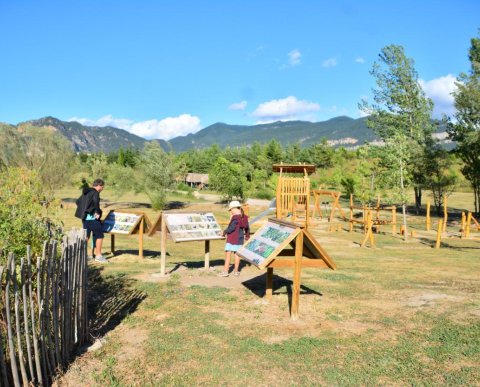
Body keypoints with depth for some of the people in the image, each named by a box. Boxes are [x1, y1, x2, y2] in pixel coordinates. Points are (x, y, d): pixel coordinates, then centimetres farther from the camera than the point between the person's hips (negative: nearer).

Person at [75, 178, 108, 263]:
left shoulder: (86, 192, 15)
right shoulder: (95, 193, -12)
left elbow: (78, 201, 23)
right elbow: (96, 202, -31)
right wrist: (98, 212, -20)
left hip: (85, 217, 9)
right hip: (92, 217, -9)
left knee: (86, 235, 16)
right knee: (99, 235, -1)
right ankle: (98, 255, 1)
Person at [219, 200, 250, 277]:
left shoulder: (235, 217, -15)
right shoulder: (244, 217, 8)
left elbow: (231, 228, -19)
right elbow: (247, 228, 16)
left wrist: (225, 232, -4)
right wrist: (247, 236, 28)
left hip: (232, 239, -7)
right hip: (240, 239, 7)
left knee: (228, 254, -2)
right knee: (237, 254, 11)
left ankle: (225, 271, -2)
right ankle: (236, 271, 15)